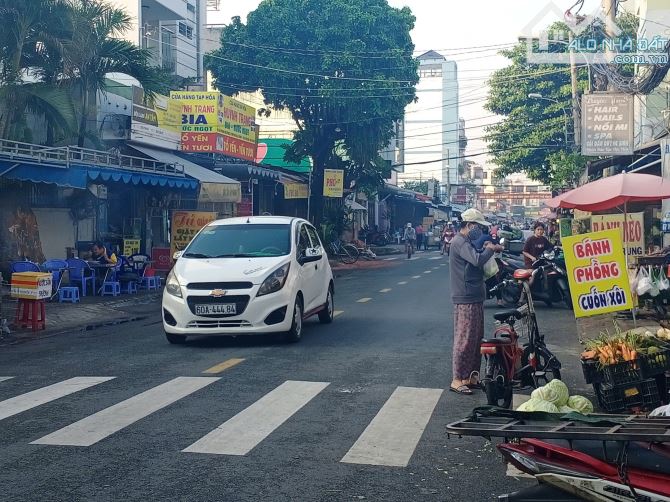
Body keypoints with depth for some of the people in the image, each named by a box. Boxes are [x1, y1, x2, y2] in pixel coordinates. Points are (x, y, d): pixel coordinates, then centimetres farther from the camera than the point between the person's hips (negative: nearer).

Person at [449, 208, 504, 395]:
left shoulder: (467, 242, 19)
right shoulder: (459, 242, -15)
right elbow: (478, 260, -28)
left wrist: (489, 248, 6)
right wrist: (490, 249, -11)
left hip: (475, 298, 11)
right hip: (466, 299, -11)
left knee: (476, 338, 14)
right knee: (465, 339, -8)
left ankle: (471, 376, 22)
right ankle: (457, 380, -3)